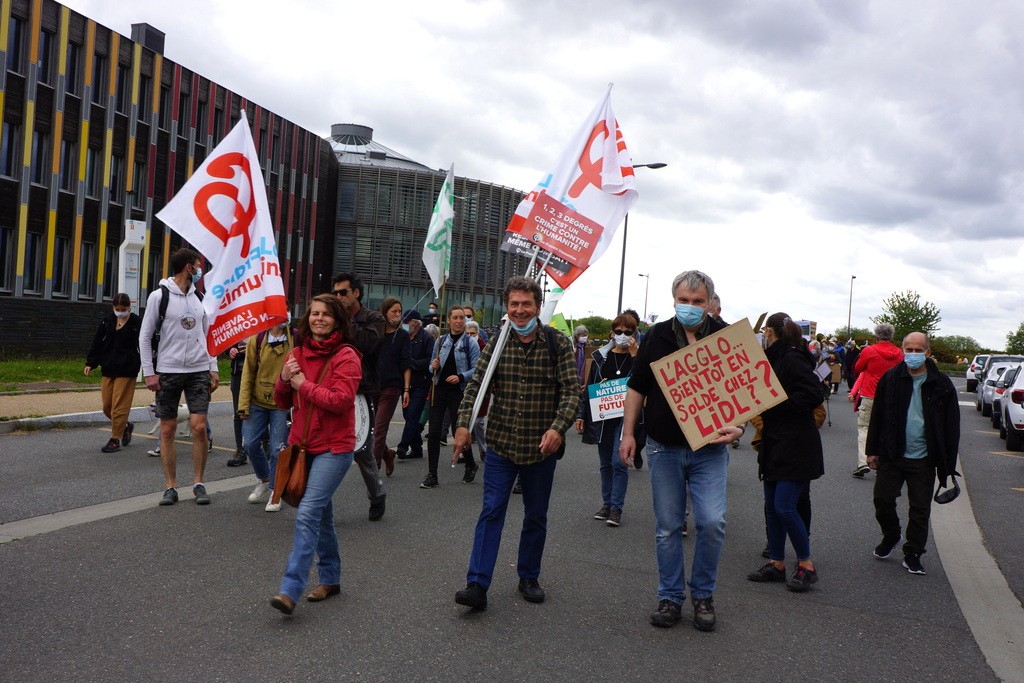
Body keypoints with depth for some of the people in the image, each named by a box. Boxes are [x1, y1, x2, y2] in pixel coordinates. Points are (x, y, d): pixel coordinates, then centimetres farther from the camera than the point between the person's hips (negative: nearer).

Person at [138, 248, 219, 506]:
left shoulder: (199, 298, 11)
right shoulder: (160, 296, -3)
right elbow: (145, 336, -2)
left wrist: (213, 368, 8)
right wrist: (149, 373, -7)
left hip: (198, 371, 3)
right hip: (168, 371, -3)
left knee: (199, 426, -6)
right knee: (167, 430, 2)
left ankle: (199, 483, 6)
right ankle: (171, 487, 11)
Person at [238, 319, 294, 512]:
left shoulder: (296, 340, -6)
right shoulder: (257, 340, -2)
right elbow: (248, 374, 1)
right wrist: (243, 405, -2)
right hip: (257, 402, 2)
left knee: (277, 449, -1)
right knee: (251, 444, 2)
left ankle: (274, 490, 17)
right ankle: (264, 479, 29)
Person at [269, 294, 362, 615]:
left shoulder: (346, 356, -10)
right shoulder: (298, 353, 9)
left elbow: (341, 400, -21)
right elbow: (283, 402, 13)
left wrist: (303, 385, -14)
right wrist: (284, 379, -8)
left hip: (334, 447, -7)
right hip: (303, 444, 7)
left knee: (308, 513, -16)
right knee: (322, 514, 17)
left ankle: (290, 590, -17)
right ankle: (330, 579, 30)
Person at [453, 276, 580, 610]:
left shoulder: (558, 343, -6)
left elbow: (572, 390, -11)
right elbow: (476, 385, -1)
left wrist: (558, 428, -27)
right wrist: (464, 424, -15)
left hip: (541, 446, 0)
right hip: (501, 444, 1)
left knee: (536, 516, 13)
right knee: (491, 511, -3)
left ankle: (529, 577, 29)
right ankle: (477, 585, -2)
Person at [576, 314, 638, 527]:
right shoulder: (600, 356, 7)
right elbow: (589, 386, 10)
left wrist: (634, 356, -18)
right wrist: (581, 414, 7)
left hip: (625, 417, -4)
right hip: (601, 417, 4)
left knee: (619, 462, -8)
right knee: (605, 463, 11)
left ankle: (616, 508, -2)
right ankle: (607, 503, 20)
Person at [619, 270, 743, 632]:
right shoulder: (657, 337, 3)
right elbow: (637, 388, 8)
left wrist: (737, 427, -13)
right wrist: (628, 433, 4)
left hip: (709, 449, -1)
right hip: (664, 449, 1)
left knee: (712, 522, -9)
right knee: (667, 527, 7)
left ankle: (703, 594, 12)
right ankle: (670, 597, 21)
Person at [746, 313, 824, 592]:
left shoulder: (792, 359, -15)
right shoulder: (774, 359, 13)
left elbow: (812, 395, -23)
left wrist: (773, 405, -19)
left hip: (796, 446, -10)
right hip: (775, 444, 10)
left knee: (785, 506, -9)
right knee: (772, 506, 12)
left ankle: (806, 565, 6)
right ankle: (777, 563, 22)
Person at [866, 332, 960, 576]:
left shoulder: (941, 384, -3)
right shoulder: (890, 379, 0)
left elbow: (952, 426, 0)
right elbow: (877, 416, 6)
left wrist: (948, 463, -3)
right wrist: (873, 450, 3)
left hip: (923, 459, -1)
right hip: (891, 455, 1)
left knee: (920, 510, 6)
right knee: (883, 500, 4)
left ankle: (912, 554, 20)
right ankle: (891, 536, 32)